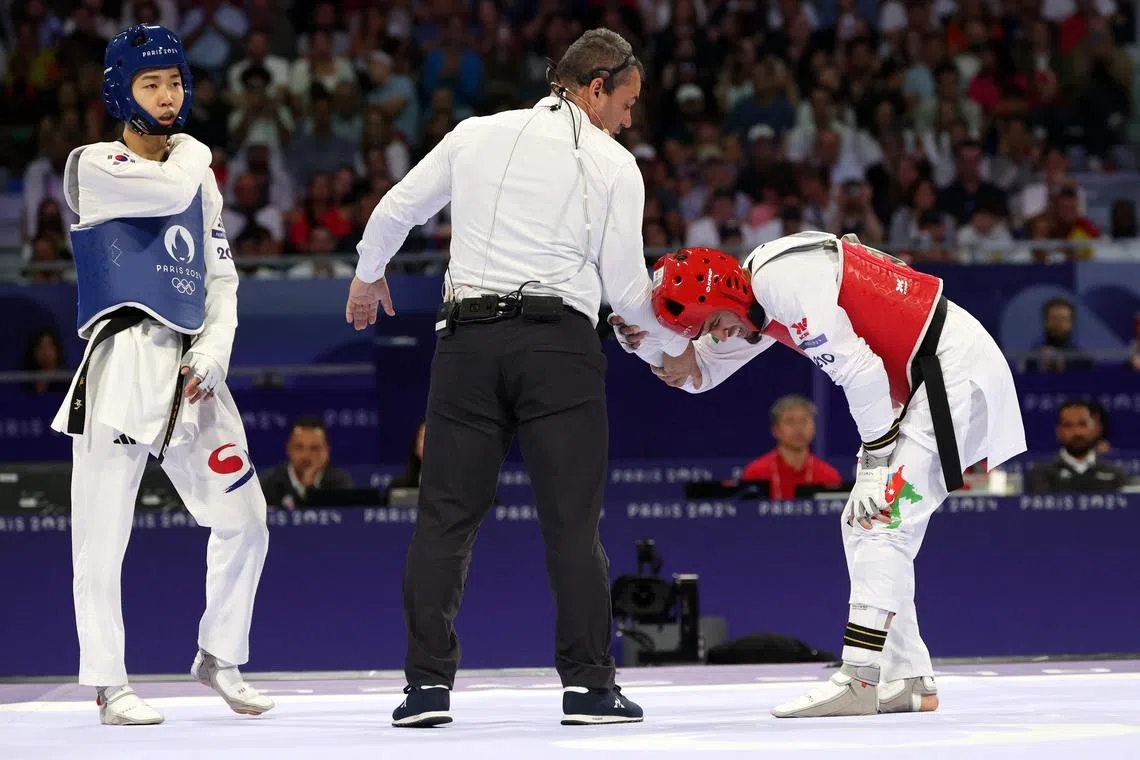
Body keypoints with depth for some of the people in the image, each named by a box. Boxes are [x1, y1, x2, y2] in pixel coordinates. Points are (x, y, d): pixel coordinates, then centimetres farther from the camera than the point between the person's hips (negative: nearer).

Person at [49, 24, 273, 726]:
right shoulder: (93, 167, -1)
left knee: (243, 521, 6)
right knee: (103, 535, -6)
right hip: (123, 362, -6)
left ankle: (219, 658, 24)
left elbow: (221, 276, 17)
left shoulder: (198, 172, 19)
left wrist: (215, 351, 0)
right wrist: (186, 152, 6)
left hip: (193, 367, 6)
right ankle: (108, 684, 5)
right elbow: (172, 191, -17)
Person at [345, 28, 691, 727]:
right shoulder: (614, 164, 5)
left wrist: (369, 276, 39)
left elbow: (396, 211, 19)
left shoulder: (476, 136, 13)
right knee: (572, 518, -1)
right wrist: (673, 346, 20)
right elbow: (626, 288, 2)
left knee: (447, 513, 5)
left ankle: (429, 682, 1)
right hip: (559, 341, -3)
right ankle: (588, 683, -3)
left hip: (468, 336, 3)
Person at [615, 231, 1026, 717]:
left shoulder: (786, 280, -21)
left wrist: (876, 461, -18)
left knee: (882, 518, -16)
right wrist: (649, 342, 0)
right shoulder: (755, 298, 10)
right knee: (864, 524, 11)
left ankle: (858, 679, -19)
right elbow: (698, 369, 19)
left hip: (955, 366, -11)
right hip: (927, 383, 11)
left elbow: (858, 370, -23)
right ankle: (908, 680, 13)